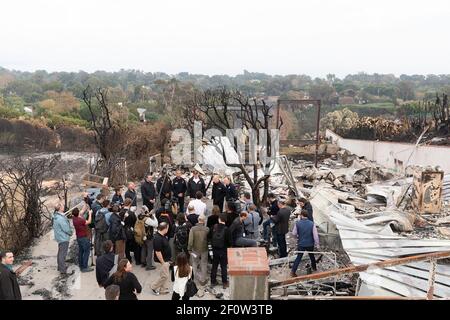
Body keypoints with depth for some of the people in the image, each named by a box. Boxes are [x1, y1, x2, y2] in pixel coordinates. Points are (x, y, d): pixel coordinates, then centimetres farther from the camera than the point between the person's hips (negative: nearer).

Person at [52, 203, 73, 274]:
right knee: (63, 254, -4)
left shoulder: (56, 216, 5)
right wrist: (71, 232, -3)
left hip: (60, 237, 10)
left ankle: (60, 267, 33)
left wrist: (70, 231, 9)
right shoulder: (60, 218, -26)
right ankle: (63, 270, 1)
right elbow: (66, 229, -22)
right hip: (63, 238, -10)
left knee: (60, 252, 21)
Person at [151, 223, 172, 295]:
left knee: (165, 276, 17)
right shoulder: (158, 238, -29)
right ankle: (153, 287, 15)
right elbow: (158, 252, -27)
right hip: (163, 260, -10)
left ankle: (163, 289, 28)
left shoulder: (163, 236, 1)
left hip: (166, 259, 10)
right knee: (165, 276, -2)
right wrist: (162, 262, -22)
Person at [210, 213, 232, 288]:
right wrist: (228, 246, 5)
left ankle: (213, 281, 25)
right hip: (223, 250, -3)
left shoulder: (214, 227, -10)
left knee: (214, 266, 16)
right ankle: (224, 283, 17)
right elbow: (229, 241, -14)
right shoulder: (226, 229, -19)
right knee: (223, 267, 9)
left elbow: (211, 237, -1)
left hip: (215, 250, 3)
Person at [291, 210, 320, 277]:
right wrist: (317, 244, -2)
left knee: (299, 257, 10)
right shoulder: (312, 224, -15)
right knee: (312, 256, 24)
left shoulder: (297, 223, -14)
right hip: (310, 244, 0)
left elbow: (294, 233, -3)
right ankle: (314, 268, 43)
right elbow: (315, 235, -13)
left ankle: (293, 271, 6)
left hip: (301, 244, 0)